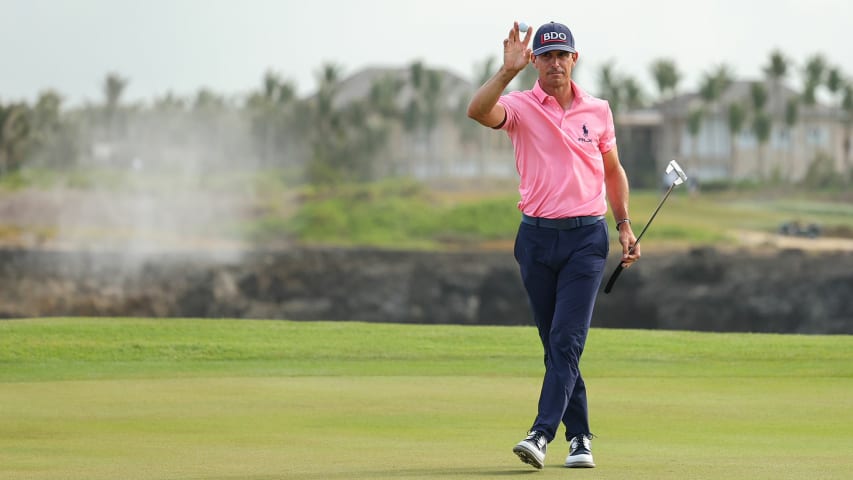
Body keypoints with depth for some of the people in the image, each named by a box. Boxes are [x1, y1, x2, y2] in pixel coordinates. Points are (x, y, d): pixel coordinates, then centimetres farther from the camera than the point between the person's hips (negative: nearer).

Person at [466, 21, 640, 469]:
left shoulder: (598, 110, 7)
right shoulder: (520, 107, 0)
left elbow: (613, 170, 19)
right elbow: (478, 111, -22)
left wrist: (624, 225, 12)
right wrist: (508, 70, -32)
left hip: (586, 236, 0)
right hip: (537, 235, 1)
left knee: (567, 340, -13)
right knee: (555, 344, 6)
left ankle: (542, 434, -20)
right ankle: (578, 437, 15)